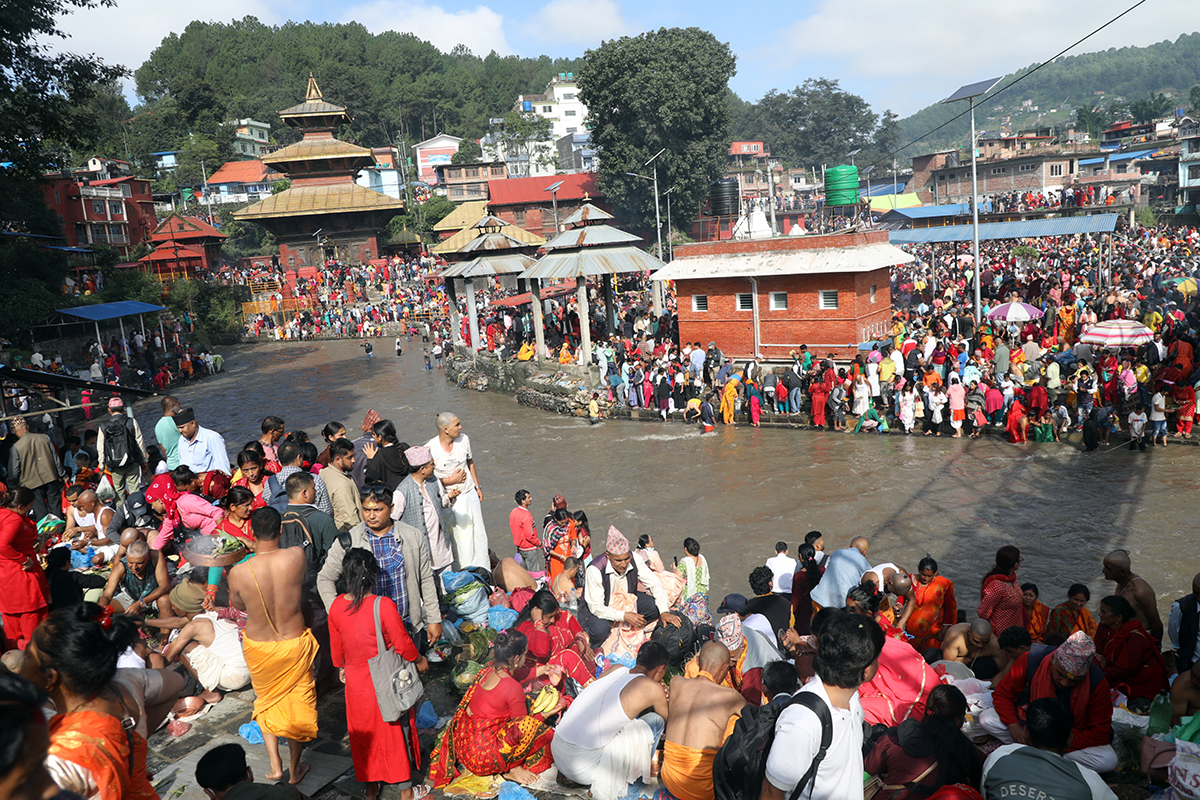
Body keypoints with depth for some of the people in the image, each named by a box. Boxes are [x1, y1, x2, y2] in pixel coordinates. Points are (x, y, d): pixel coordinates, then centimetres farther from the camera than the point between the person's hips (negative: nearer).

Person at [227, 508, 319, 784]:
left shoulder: (238, 572, -20)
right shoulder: (296, 556, -22)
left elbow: (237, 605, 1)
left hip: (259, 648, 0)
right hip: (294, 644, 0)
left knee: (267, 701, 26)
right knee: (296, 703, 19)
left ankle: (274, 764, 24)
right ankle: (295, 769, 32)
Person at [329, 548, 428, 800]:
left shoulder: (336, 606, -11)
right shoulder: (384, 606, -25)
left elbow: (336, 645, 4)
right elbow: (402, 643, -16)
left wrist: (341, 667, 23)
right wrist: (419, 660, 3)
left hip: (355, 683, 4)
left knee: (363, 733, 21)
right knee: (396, 732, 15)